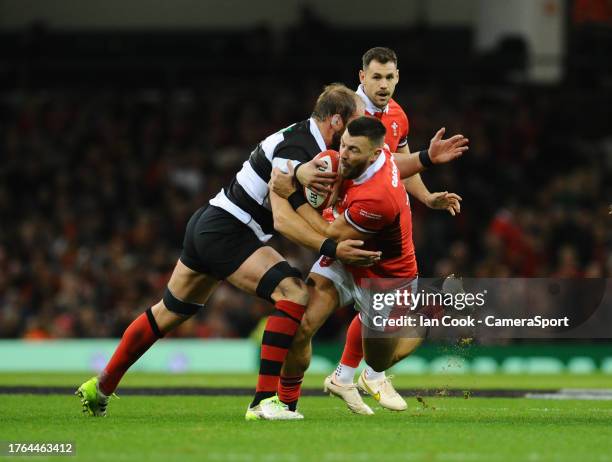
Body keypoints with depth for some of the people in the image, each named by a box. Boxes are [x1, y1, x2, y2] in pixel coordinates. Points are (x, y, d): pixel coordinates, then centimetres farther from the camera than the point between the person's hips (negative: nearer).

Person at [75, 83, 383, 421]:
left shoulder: (304, 137, 8)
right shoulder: (298, 149, -22)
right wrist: (332, 249, -33)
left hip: (206, 226, 11)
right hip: (225, 232, -11)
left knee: (168, 313, 22)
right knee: (294, 293, -20)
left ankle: (100, 388, 36)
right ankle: (265, 400, -22)